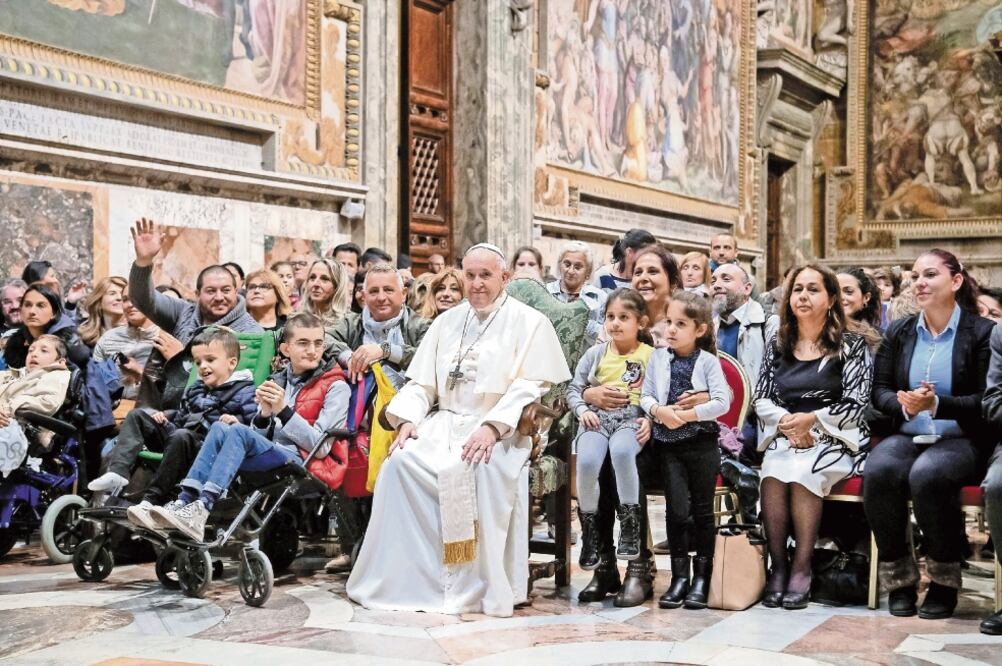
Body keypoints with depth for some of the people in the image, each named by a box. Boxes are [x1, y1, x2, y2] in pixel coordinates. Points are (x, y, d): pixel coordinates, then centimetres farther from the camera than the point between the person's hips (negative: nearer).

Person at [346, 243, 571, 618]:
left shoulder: (529, 323, 4)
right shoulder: (447, 322, 20)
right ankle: (399, 578, -18)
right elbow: (422, 382, 16)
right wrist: (408, 419, -4)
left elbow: (532, 387, -8)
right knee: (400, 461, -24)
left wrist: (493, 427, -22)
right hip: (443, 423, 5)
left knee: (484, 468, -37)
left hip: (500, 430, -4)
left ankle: (481, 587, -27)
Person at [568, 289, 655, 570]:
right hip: (597, 417, 2)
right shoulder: (596, 353, 14)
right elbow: (574, 389, 16)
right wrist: (583, 410, -2)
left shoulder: (650, 356, 9)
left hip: (632, 418, -2)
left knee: (621, 451, -38)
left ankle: (630, 529, -24)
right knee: (587, 461, -29)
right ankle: (589, 533, -11)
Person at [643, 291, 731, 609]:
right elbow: (646, 395, 7)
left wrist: (687, 414, -16)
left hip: (701, 443, -2)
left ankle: (702, 577, 16)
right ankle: (680, 576, 8)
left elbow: (722, 402, -11)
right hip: (668, 443, 2)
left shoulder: (707, 361, -3)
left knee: (702, 510, 6)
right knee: (677, 509, -1)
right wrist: (659, 411, -13)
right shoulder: (659, 358, 5)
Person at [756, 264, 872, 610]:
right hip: (784, 438, 3)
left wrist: (812, 420, -15)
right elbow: (761, 399, 12)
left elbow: (856, 404, -3)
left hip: (835, 440, -3)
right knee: (772, 474, -31)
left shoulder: (851, 345, 5)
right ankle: (778, 566, -22)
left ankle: (801, 568, -25)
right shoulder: (777, 345, 16)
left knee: (801, 472, -34)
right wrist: (785, 421, -9)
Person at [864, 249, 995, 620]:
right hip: (906, 436, 4)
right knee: (879, 472, -30)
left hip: (961, 440, -4)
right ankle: (899, 578, -16)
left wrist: (936, 404, -22)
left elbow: (986, 401, -7)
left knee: (928, 475, -36)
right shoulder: (898, 332, 14)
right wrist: (902, 405, -14)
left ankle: (944, 583, -17)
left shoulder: (983, 332, 0)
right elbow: (879, 389, 9)